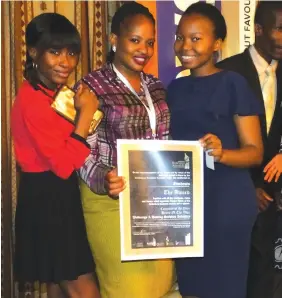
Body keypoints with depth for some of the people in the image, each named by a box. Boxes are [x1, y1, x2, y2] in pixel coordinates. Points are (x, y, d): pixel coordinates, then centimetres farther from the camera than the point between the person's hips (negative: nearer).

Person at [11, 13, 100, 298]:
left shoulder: (52, 93, 10)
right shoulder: (33, 100, -21)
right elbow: (64, 164, -24)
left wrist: (82, 112, 1)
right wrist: (86, 112, -19)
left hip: (55, 197, 10)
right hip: (47, 200, -10)